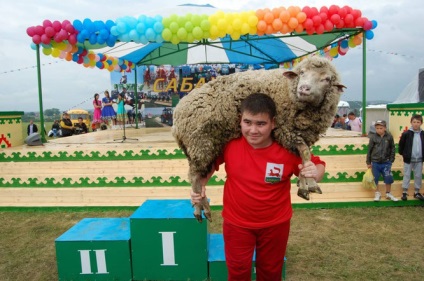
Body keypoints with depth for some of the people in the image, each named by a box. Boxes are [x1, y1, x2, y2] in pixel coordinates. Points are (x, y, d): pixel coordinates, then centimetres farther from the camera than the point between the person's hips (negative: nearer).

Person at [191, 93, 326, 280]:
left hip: (276, 224, 0)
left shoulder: (288, 149, -22)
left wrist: (315, 172, -30)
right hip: (236, 223, 0)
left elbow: (318, 165, -7)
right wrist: (200, 185, -14)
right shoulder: (229, 143, -19)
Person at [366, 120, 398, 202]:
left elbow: (392, 149, 5)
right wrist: (368, 162, 2)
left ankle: (388, 194, 23)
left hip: (386, 162, 0)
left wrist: (391, 160, 1)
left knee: (388, 178, 2)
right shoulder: (373, 137, -4)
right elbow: (369, 150, 0)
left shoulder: (389, 137, -3)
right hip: (375, 162, 0)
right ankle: (377, 194, 25)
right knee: (375, 179, 7)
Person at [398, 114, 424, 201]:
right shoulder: (406, 134, -8)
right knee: (407, 176, 5)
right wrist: (402, 153, 0)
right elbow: (401, 145, 0)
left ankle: (417, 192, 25)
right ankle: (404, 192, 14)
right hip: (408, 159, -3)